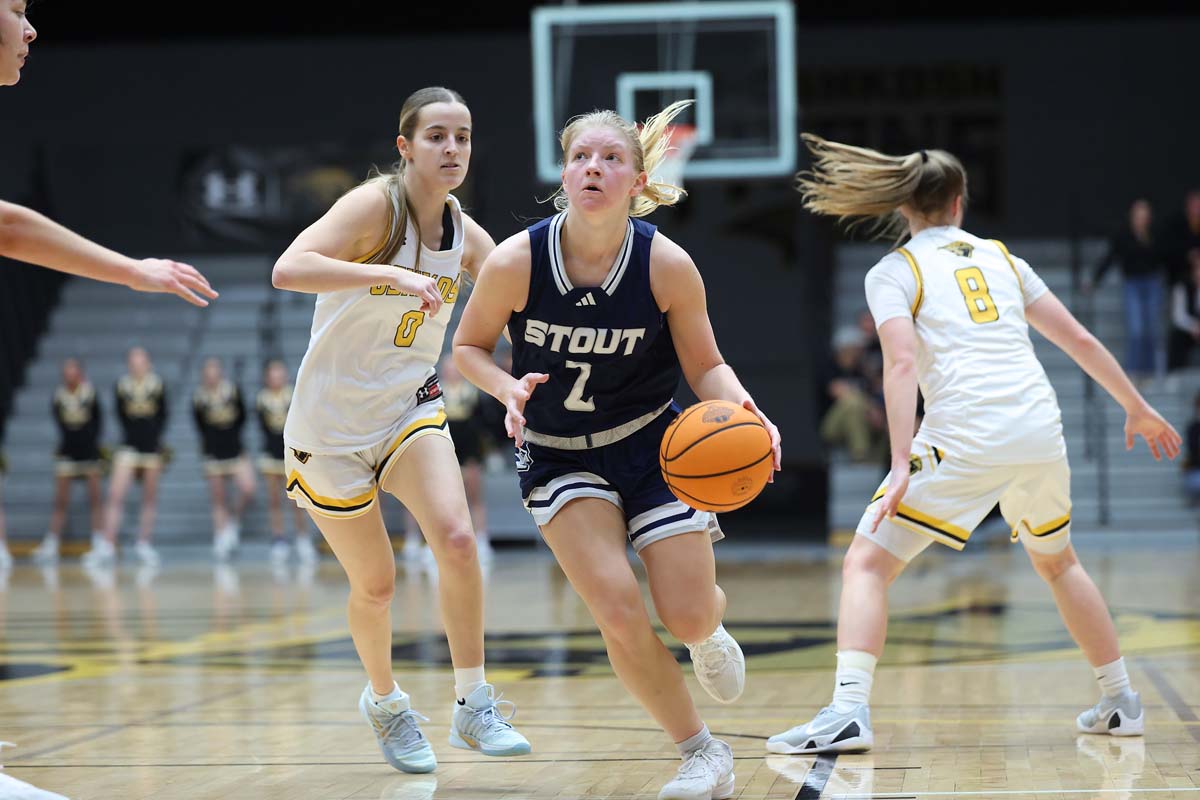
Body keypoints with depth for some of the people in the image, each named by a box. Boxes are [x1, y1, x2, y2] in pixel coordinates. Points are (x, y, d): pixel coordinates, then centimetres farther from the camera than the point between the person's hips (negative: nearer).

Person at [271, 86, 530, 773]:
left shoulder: (467, 238, -2)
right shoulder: (375, 206, -19)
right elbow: (289, 269, -35)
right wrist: (390, 275, -44)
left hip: (410, 410, 4)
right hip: (330, 424, -4)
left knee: (457, 540, -21)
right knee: (376, 583, 6)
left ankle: (474, 706, -8)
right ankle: (384, 702, 35)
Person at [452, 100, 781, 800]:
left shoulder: (667, 265, -17)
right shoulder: (515, 263, -18)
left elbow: (706, 366, -5)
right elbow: (469, 347, -2)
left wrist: (743, 409, -26)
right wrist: (510, 389, -22)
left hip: (653, 445, 0)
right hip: (560, 458, 0)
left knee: (689, 615, -5)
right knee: (618, 609, -17)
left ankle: (710, 631, 38)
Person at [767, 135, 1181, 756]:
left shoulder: (892, 272, 7)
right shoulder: (1000, 257, 21)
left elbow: (902, 363, -9)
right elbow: (1079, 340, 21)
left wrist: (902, 465, -14)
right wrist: (1137, 408, 31)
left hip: (963, 438, -5)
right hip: (1039, 429, 5)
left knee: (866, 565, -1)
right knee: (1056, 560, 29)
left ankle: (849, 711, -19)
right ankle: (1120, 703, 34)